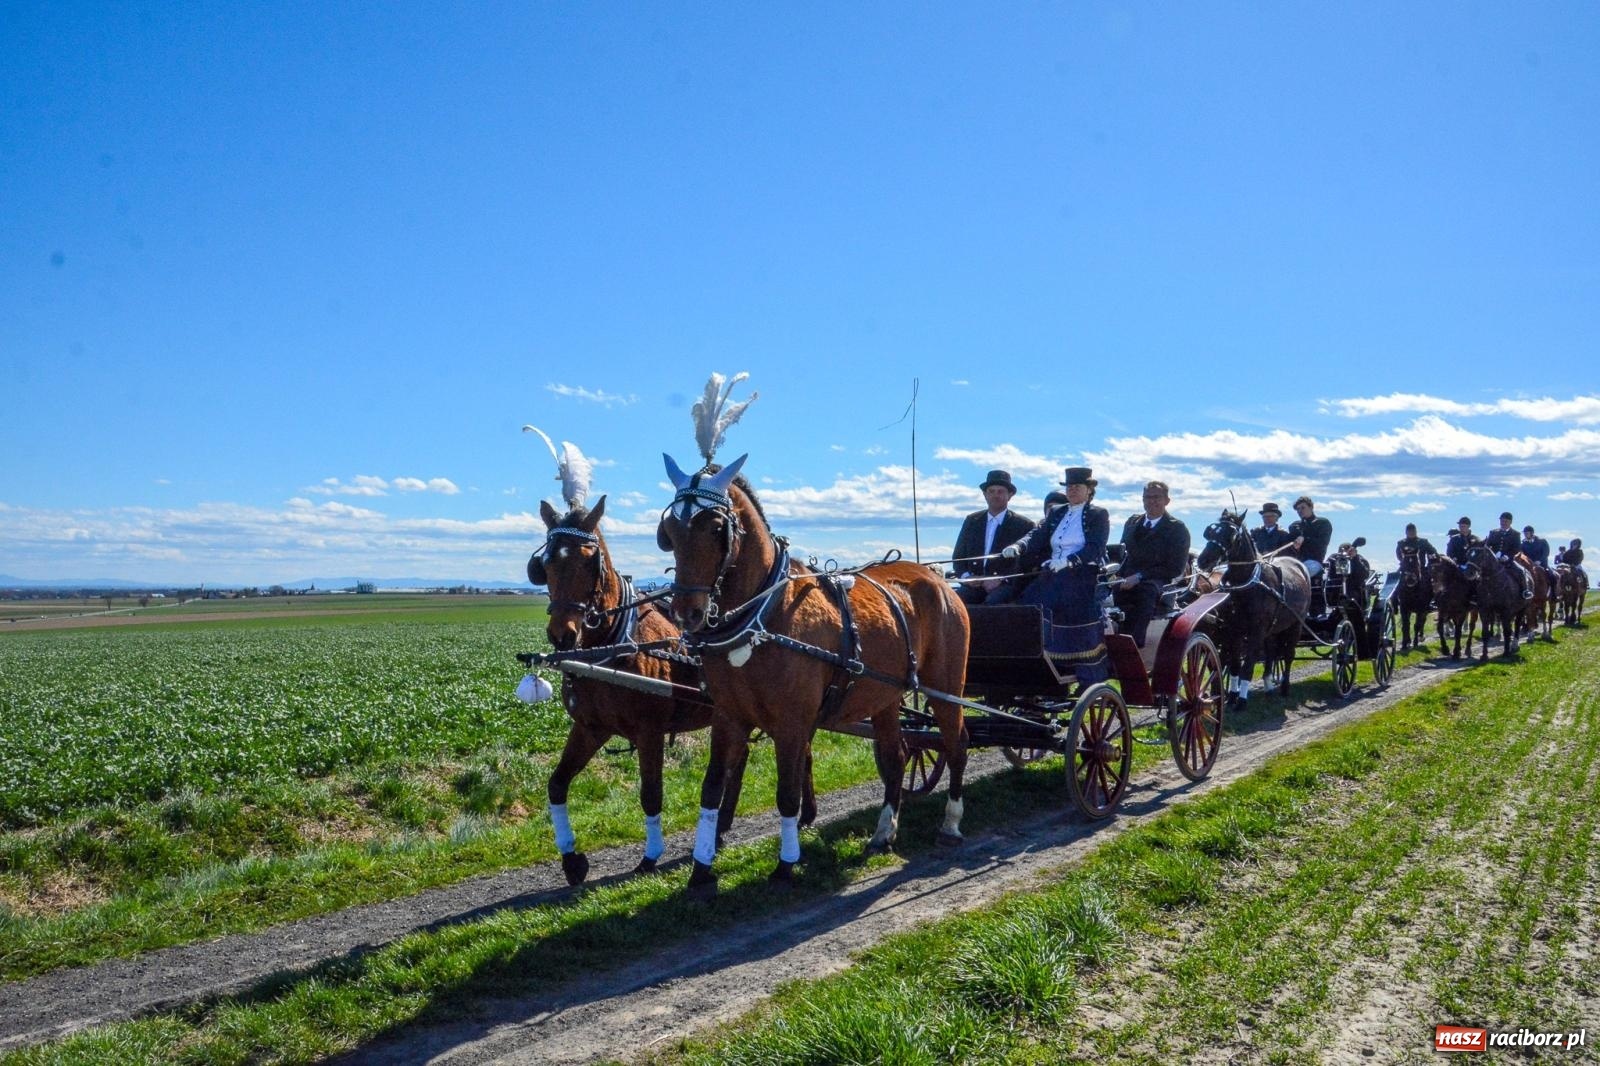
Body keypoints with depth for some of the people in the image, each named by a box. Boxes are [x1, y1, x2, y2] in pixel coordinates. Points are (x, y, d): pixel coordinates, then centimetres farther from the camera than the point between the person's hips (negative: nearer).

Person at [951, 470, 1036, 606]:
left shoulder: (1024, 524, 7)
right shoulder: (972, 521, 18)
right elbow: (958, 556, 18)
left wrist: (1000, 579, -14)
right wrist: (966, 576, -3)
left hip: (1006, 584, -3)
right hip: (974, 584, 3)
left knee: (993, 601, -36)